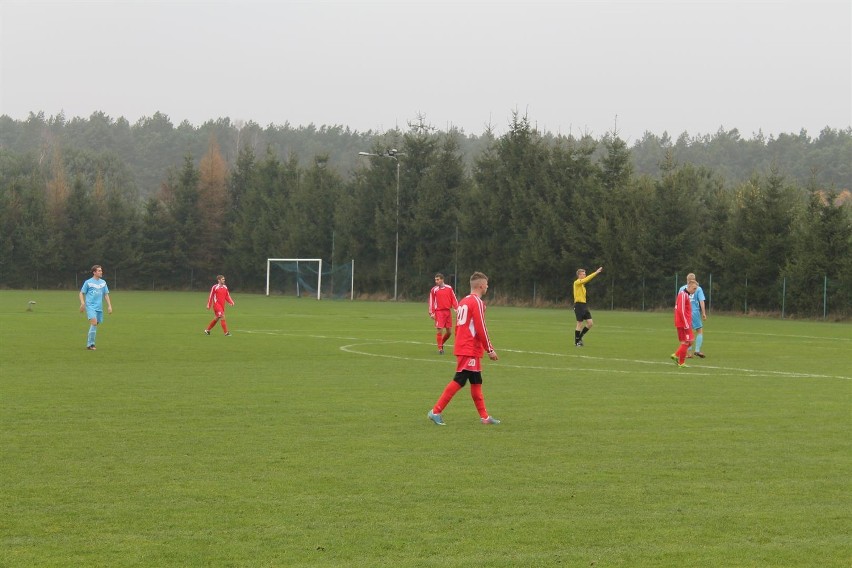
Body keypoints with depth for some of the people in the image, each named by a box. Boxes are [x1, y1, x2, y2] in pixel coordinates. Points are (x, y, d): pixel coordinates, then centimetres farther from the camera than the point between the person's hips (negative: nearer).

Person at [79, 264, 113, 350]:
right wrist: (82, 303, -10)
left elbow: (106, 294, 18)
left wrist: (109, 306, 10)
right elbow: (81, 293, 5)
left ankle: (89, 343, 17)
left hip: (99, 307, 5)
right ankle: (90, 344, -16)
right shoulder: (88, 282, 1)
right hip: (90, 306, -5)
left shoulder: (103, 282, 13)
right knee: (94, 322, -21)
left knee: (95, 325, 5)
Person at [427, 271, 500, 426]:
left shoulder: (463, 302, 14)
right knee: (459, 381, -8)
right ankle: (435, 411, -8)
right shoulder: (477, 302, -13)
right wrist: (490, 350, -10)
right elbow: (481, 329, -16)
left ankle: (484, 417, 16)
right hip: (470, 351, -9)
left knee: (476, 383, 12)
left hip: (462, 348, 9)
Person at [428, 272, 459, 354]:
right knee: (440, 330, -9)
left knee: (449, 331, 6)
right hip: (439, 312, -3)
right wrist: (431, 313, -7)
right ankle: (440, 348, 0)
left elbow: (454, 299, 8)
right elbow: (431, 302, 0)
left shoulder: (449, 288, 6)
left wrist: (457, 309, -1)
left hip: (448, 311, 3)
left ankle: (441, 343, 28)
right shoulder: (434, 290, -1)